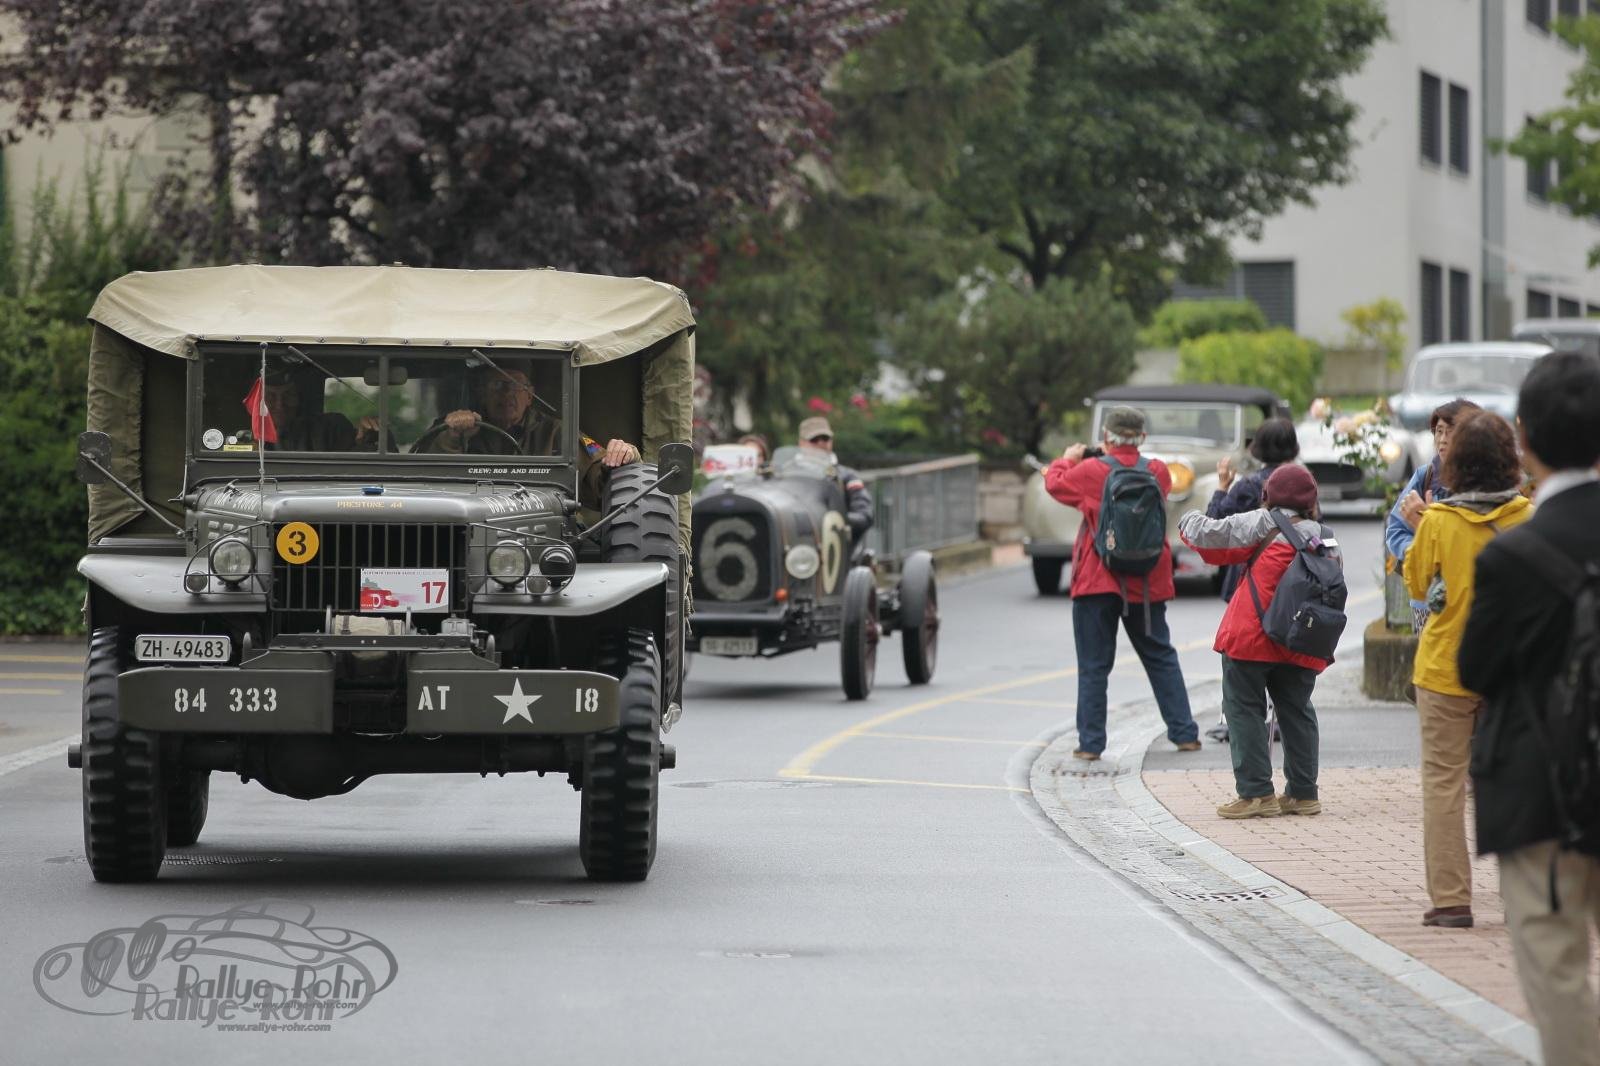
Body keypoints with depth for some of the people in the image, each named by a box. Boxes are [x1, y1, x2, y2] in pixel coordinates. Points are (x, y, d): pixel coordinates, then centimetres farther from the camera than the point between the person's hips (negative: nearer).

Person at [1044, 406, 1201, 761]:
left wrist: (1068, 459, 24)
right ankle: (1185, 734, 15)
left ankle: (1090, 742, 0)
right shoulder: (1158, 472, -3)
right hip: (1147, 583, 3)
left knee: (1093, 665, 2)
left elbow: (1054, 484, 4)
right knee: (1161, 658, 16)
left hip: (1096, 583, -3)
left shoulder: (1091, 472, -12)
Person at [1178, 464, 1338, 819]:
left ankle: (1256, 792, -4)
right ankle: (1303, 793, 18)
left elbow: (1213, 534, -3)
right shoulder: (1327, 540, 13)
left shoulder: (1266, 524, -2)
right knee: (1296, 713, 16)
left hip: (1251, 639, -5)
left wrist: (1189, 522, 18)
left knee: (1244, 710, 2)